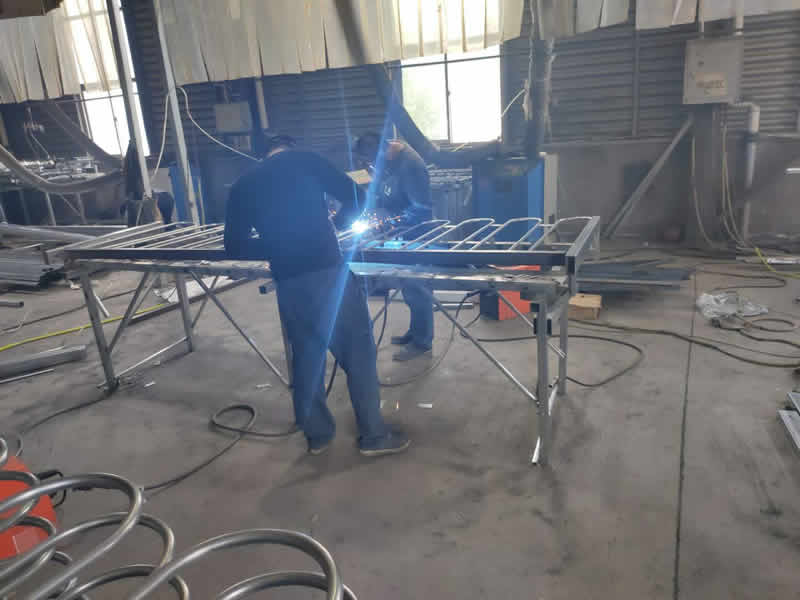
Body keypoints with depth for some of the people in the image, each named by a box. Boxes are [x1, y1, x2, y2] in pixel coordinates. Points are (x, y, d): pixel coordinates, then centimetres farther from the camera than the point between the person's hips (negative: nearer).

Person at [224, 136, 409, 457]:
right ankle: (373, 435, 15)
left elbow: (234, 246, 11)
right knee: (357, 351, 7)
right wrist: (339, 222, 21)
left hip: (288, 281, 4)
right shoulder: (306, 160, 7)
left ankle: (317, 434, 29)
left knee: (305, 356, 18)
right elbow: (354, 197, 2)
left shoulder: (243, 186, 15)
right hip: (327, 270, -4)